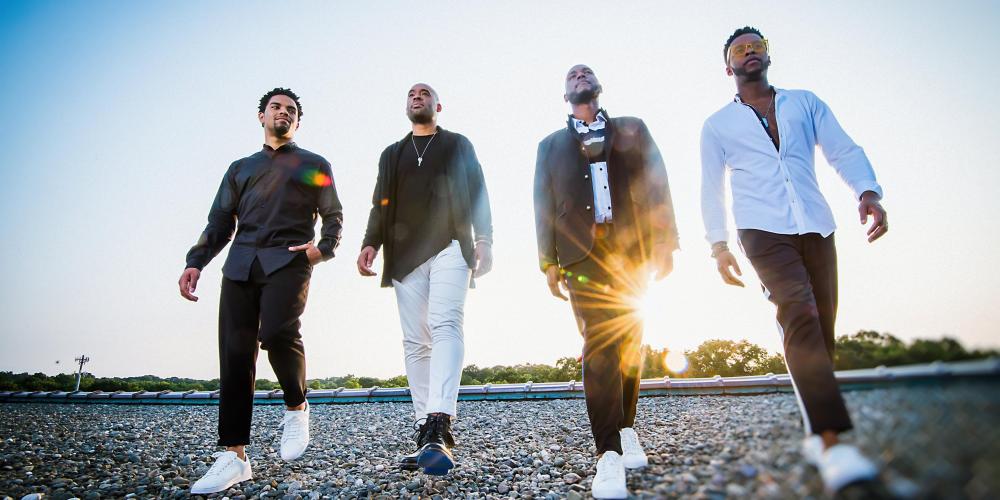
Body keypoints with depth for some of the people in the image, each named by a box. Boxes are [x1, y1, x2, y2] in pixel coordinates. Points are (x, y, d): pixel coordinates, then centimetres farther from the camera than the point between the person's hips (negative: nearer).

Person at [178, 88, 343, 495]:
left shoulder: (314, 165, 19)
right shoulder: (240, 168, 27)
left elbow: (333, 215, 11)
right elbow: (219, 223, 20)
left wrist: (325, 247, -9)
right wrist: (196, 262, 4)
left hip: (288, 260, -3)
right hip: (240, 263, 4)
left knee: (277, 334, -27)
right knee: (235, 352, -6)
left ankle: (296, 408, 0)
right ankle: (233, 457, -1)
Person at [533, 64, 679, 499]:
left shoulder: (632, 129, 17)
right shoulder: (551, 145, 19)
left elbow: (657, 185, 7)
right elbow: (544, 205, 11)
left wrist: (664, 242, -3)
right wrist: (549, 261, 2)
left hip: (632, 250, 1)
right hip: (583, 253, -1)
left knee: (628, 341, 6)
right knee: (599, 345, -11)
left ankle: (625, 429, 23)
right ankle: (609, 454, -13)